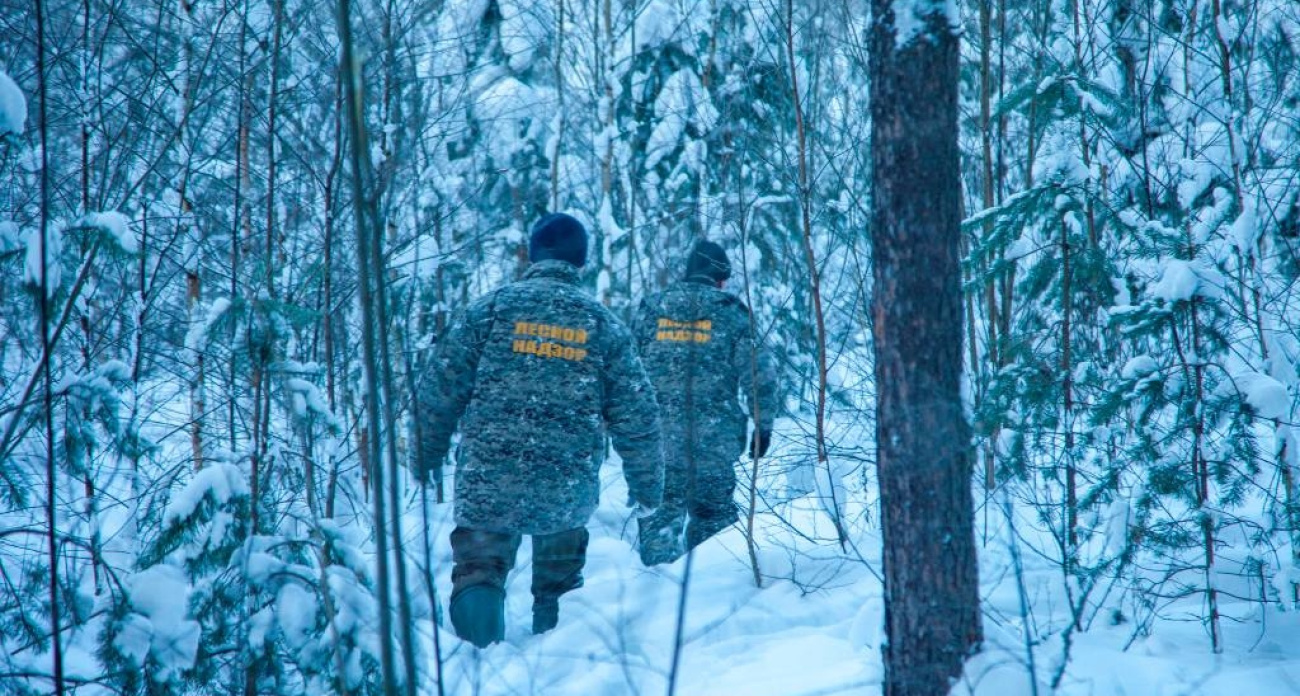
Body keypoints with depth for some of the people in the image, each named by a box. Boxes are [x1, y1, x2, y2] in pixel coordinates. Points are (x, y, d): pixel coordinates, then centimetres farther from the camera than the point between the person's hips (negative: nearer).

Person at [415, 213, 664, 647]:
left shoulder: (493, 307, 1)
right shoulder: (603, 323, 6)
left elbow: (441, 388, 1)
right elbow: (636, 414, 7)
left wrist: (426, 456, 13)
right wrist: (648, 484, 17)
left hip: (489, 480, -2)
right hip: (569, 489, 2)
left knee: (479, 566, 4)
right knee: (558, 583, 23)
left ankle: (480, 653, -21)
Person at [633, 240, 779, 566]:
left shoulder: (651, 308, 7)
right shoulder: (731, 312, -1)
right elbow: (759, 374, -4)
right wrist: (763, 425, 4)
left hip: (657, 436, 2)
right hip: (714, 438, -2)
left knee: (659, 514, 10)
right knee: (712, 515, 11)